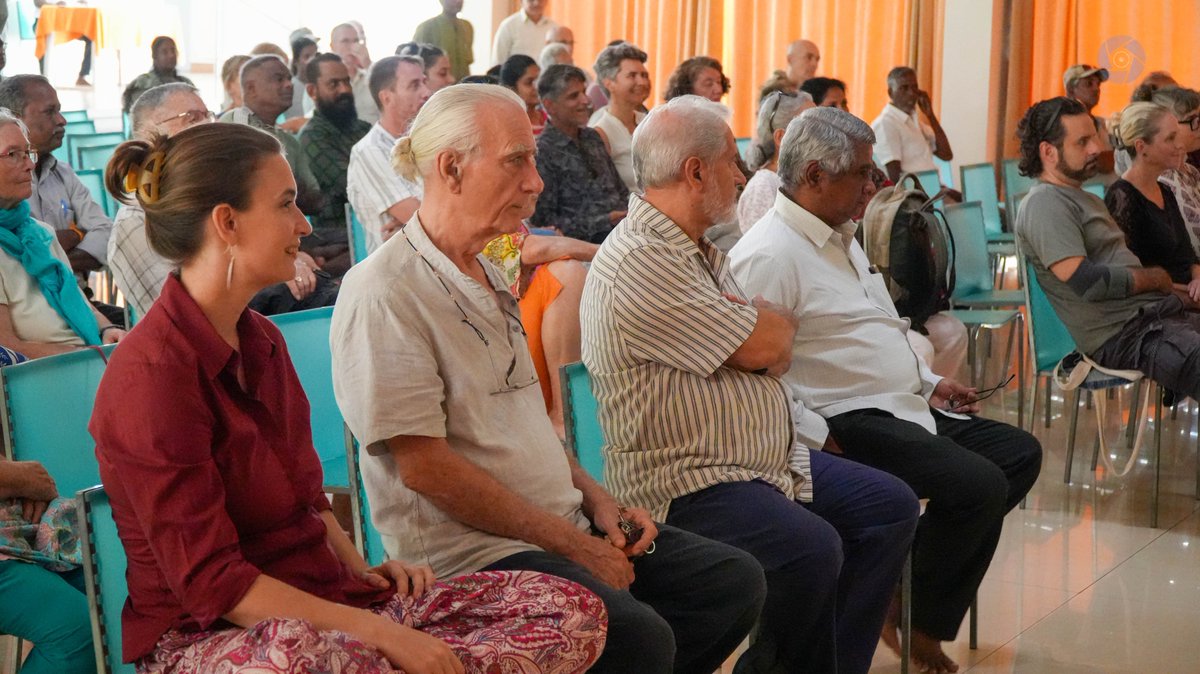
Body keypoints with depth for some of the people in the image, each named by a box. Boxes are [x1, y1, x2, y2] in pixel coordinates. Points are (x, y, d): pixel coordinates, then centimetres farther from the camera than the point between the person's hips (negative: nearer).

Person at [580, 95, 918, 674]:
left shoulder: (701, 250, 16)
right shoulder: (638, 262, -18)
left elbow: (772, 354, 12)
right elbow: (764, 347, -18)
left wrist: (762, 324, -11)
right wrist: (776, 319, 5)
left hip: (769, 461, 11)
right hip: (682, 486, -11)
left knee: (889, 505, 8)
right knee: (812, 550, -30)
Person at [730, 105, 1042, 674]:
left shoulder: (842, 238, 17)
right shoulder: (769, 255, -17)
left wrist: (928, 383, 16)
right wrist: (821, 442, -23)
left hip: (906, 409, 11)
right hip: (846, 423, -11)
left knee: (1019, 454, 9)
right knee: (979, 485, -23)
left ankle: (927, 617, 8)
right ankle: (905, 610, 1)